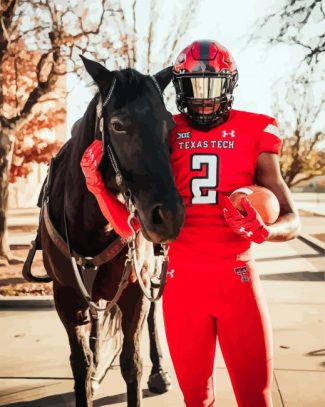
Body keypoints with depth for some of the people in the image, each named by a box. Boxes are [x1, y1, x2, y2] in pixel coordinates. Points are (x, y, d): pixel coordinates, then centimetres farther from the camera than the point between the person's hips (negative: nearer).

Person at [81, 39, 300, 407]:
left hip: (237, 276, -1)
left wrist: (265, 230, -23)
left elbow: (291, 219, 0)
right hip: (182, 278, 2)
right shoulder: (167, 133, 5)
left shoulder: (254, 132, 1)